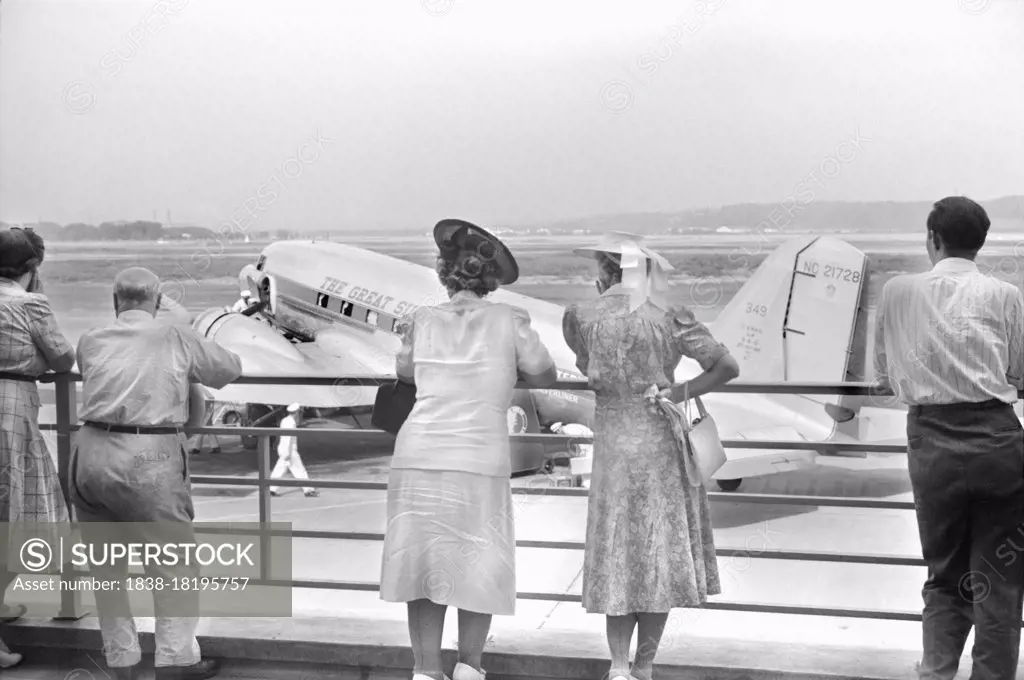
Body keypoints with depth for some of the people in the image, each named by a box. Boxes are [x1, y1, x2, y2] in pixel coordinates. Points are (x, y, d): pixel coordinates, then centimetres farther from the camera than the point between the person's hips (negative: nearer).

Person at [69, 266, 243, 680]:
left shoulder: (91, 342, 9)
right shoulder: (177, 340, 4)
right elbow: (230, 368, 15)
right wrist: (192, 370, 35)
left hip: (90, 456, 4)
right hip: (148, 460, -3)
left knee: (106, 568, 16)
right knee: (173, 564, 10)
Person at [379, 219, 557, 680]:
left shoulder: (423, 321, 6)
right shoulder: (509, 321, 0)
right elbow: (544, 378, 12)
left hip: (419, 456, 2)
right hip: (480, 460, -2)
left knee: (423, 560, 10)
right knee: (480, 565, 13)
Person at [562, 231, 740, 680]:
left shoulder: (580, 317, -7)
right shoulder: (670, 319, -7)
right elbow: (727, 366, -11)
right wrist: (682, 392, -2)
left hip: (613, 445, 0)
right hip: (663, 445, 0)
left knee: (618, 552, 10)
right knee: (662, 552, 10)